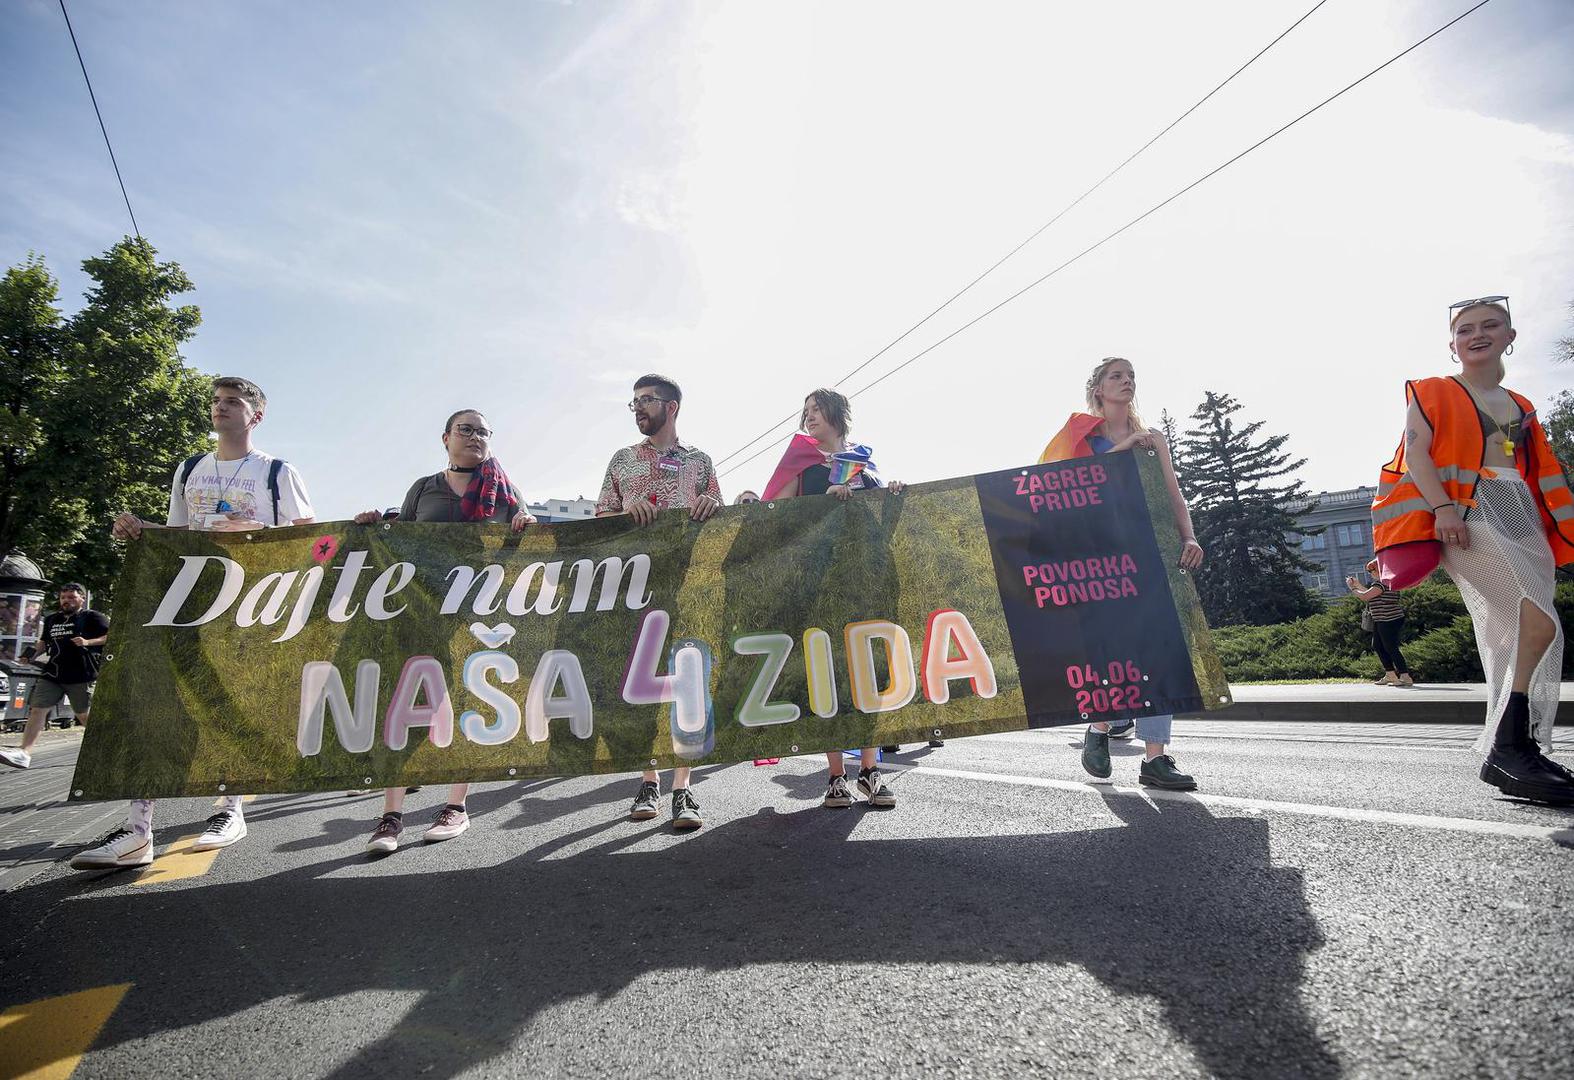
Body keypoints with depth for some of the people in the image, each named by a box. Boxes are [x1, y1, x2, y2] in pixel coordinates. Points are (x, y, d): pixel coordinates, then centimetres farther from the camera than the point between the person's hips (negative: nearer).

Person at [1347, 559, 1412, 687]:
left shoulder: (1381, 583, -18)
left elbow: (1364, 596, -21)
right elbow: (1371, 594, 27)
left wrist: (1352, 587, -7)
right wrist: (1358, 584, 25)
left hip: (1389, 622, -11)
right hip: (1382, 621, 11)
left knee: (1391, 648, -7)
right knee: (1377, 646, 14)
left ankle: (1406, 677, -3)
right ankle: (1390, 675, 18)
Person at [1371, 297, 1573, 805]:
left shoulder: (1520, 406, 24)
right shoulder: (1432, 393, 7)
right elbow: (1416, 451, -6)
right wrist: (1443, 507, -21)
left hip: (1521, 517, 7)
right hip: (1465, 514, -6)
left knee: (1513, 638, 1)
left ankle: (1506, 754, 5)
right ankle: (1510, 743, -19)